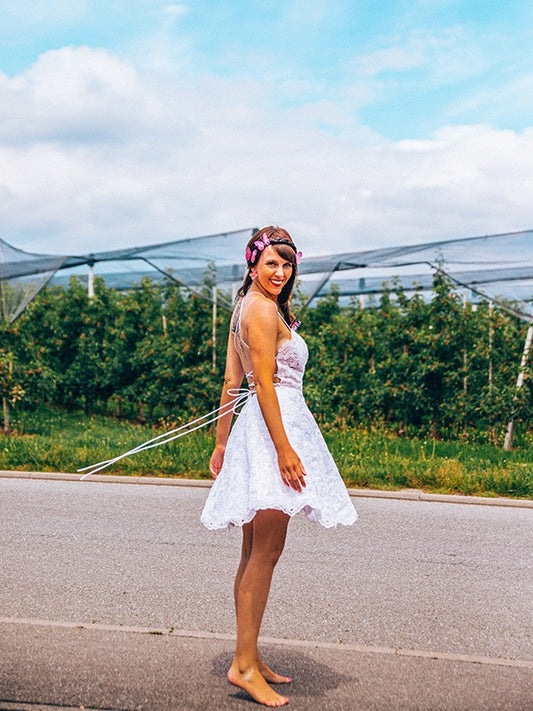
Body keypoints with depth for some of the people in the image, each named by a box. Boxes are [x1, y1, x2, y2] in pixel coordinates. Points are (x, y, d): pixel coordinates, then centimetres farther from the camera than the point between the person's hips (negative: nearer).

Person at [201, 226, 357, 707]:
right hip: (273, 423, -10)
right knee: (266, 552, -8)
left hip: (259, 426, 10)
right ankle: (244, 664, -4)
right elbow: (265, 382, -17)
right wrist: (284, 448, -21)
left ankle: (250, 658, 19)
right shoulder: (263, 309, -10)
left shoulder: (247, 307, 19)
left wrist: (222, 443, 18)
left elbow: (232, 382, 18)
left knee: (255, 553, 11)